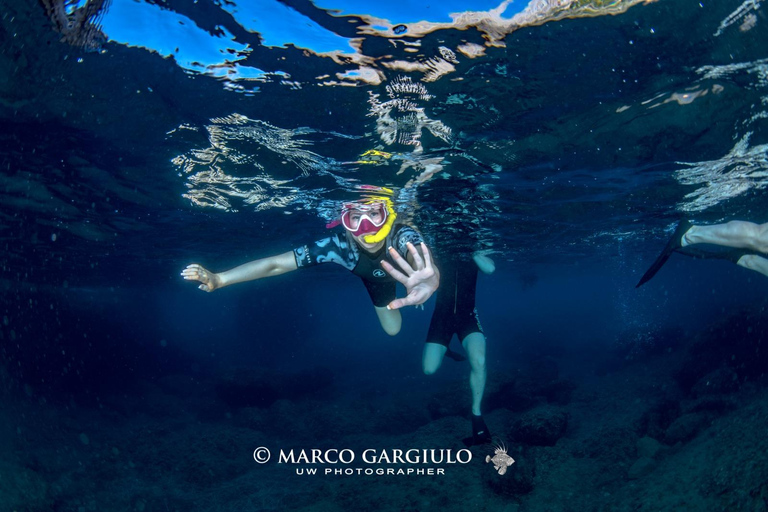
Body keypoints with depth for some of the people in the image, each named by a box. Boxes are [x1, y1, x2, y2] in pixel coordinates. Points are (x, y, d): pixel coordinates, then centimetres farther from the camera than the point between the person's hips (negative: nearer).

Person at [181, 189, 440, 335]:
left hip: (405, 271, -1)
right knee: (392, 330, 22)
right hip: (377, 279, 2)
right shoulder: (338, 246, -44)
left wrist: (429, 281, -102)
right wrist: (219, 279, -52)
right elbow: (277, 263, -41)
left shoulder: (403, 237, -52)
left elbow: (422, 259, -76)